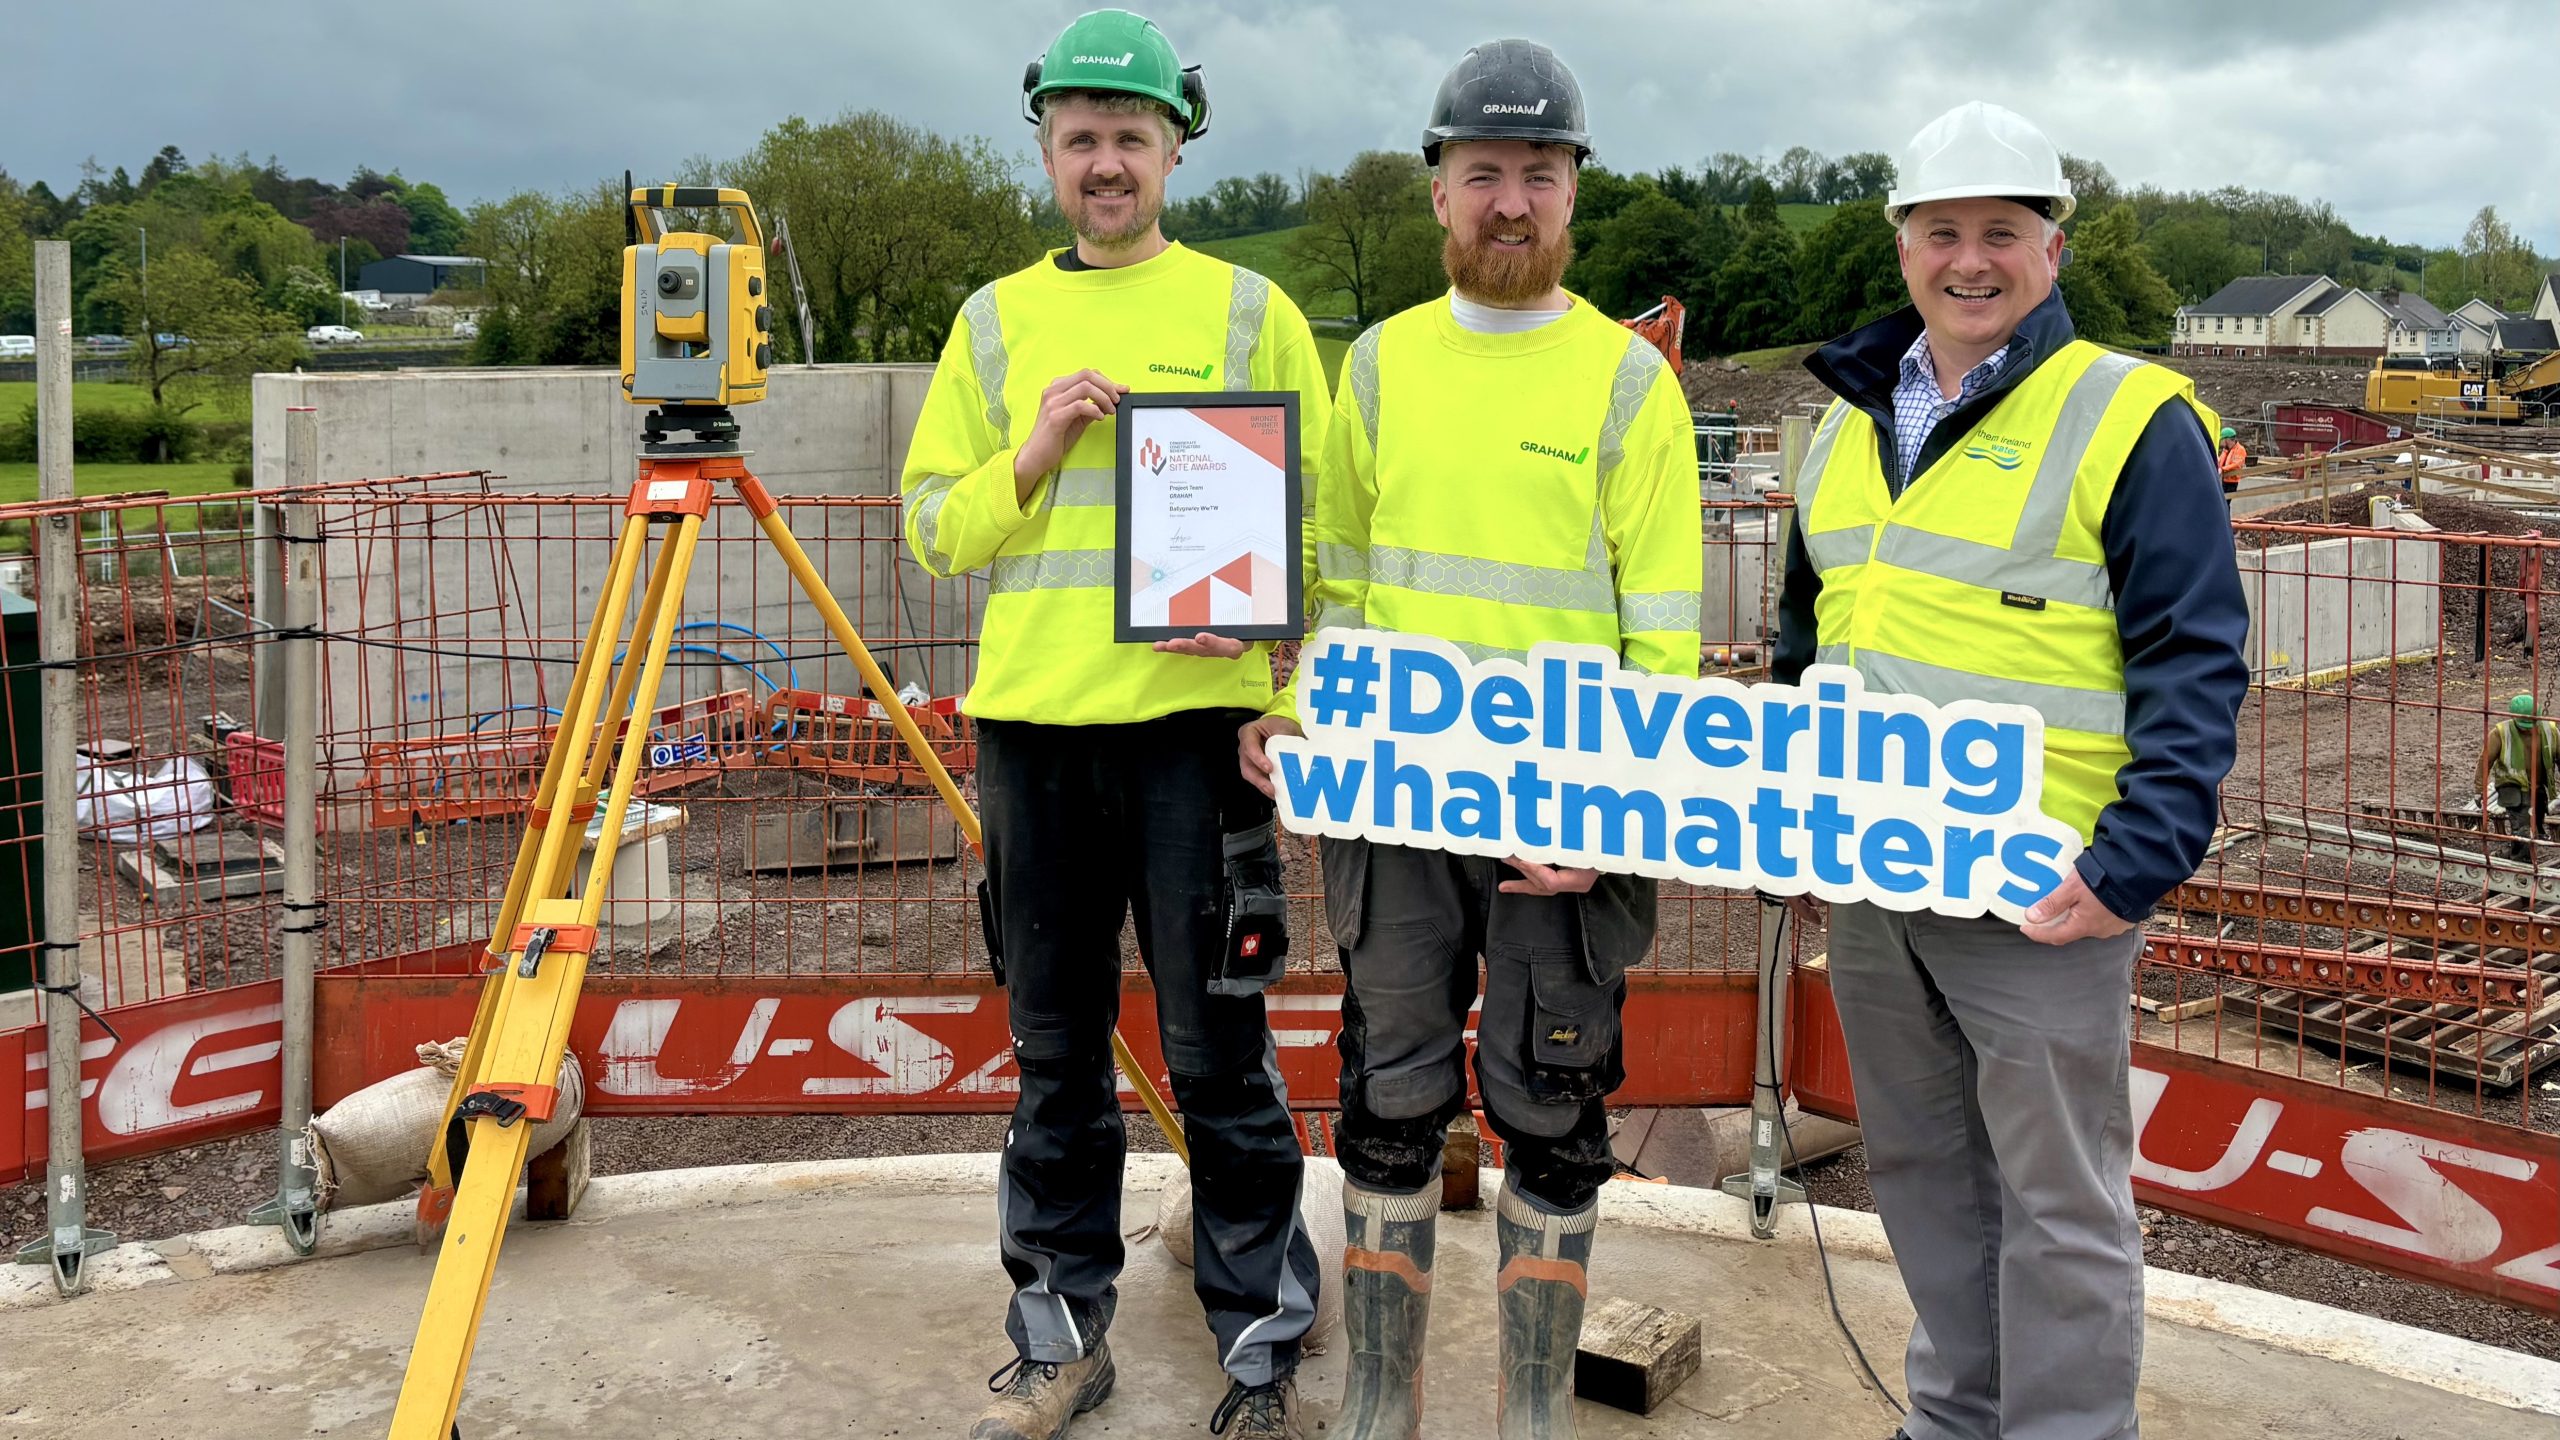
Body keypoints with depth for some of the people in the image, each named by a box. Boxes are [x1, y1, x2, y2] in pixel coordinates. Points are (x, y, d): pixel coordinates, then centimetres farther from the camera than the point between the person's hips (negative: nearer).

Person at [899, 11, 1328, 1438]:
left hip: (1197, 719, -2)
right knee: (1055, 1051, 10)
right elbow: (934, 526, 11)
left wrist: (1259, 609, -12)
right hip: (1031, 728, 3)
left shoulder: (1250, 312, 6)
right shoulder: (997, 321, 13)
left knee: (1218, 1051, 1)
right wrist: (1034, 452, -6)